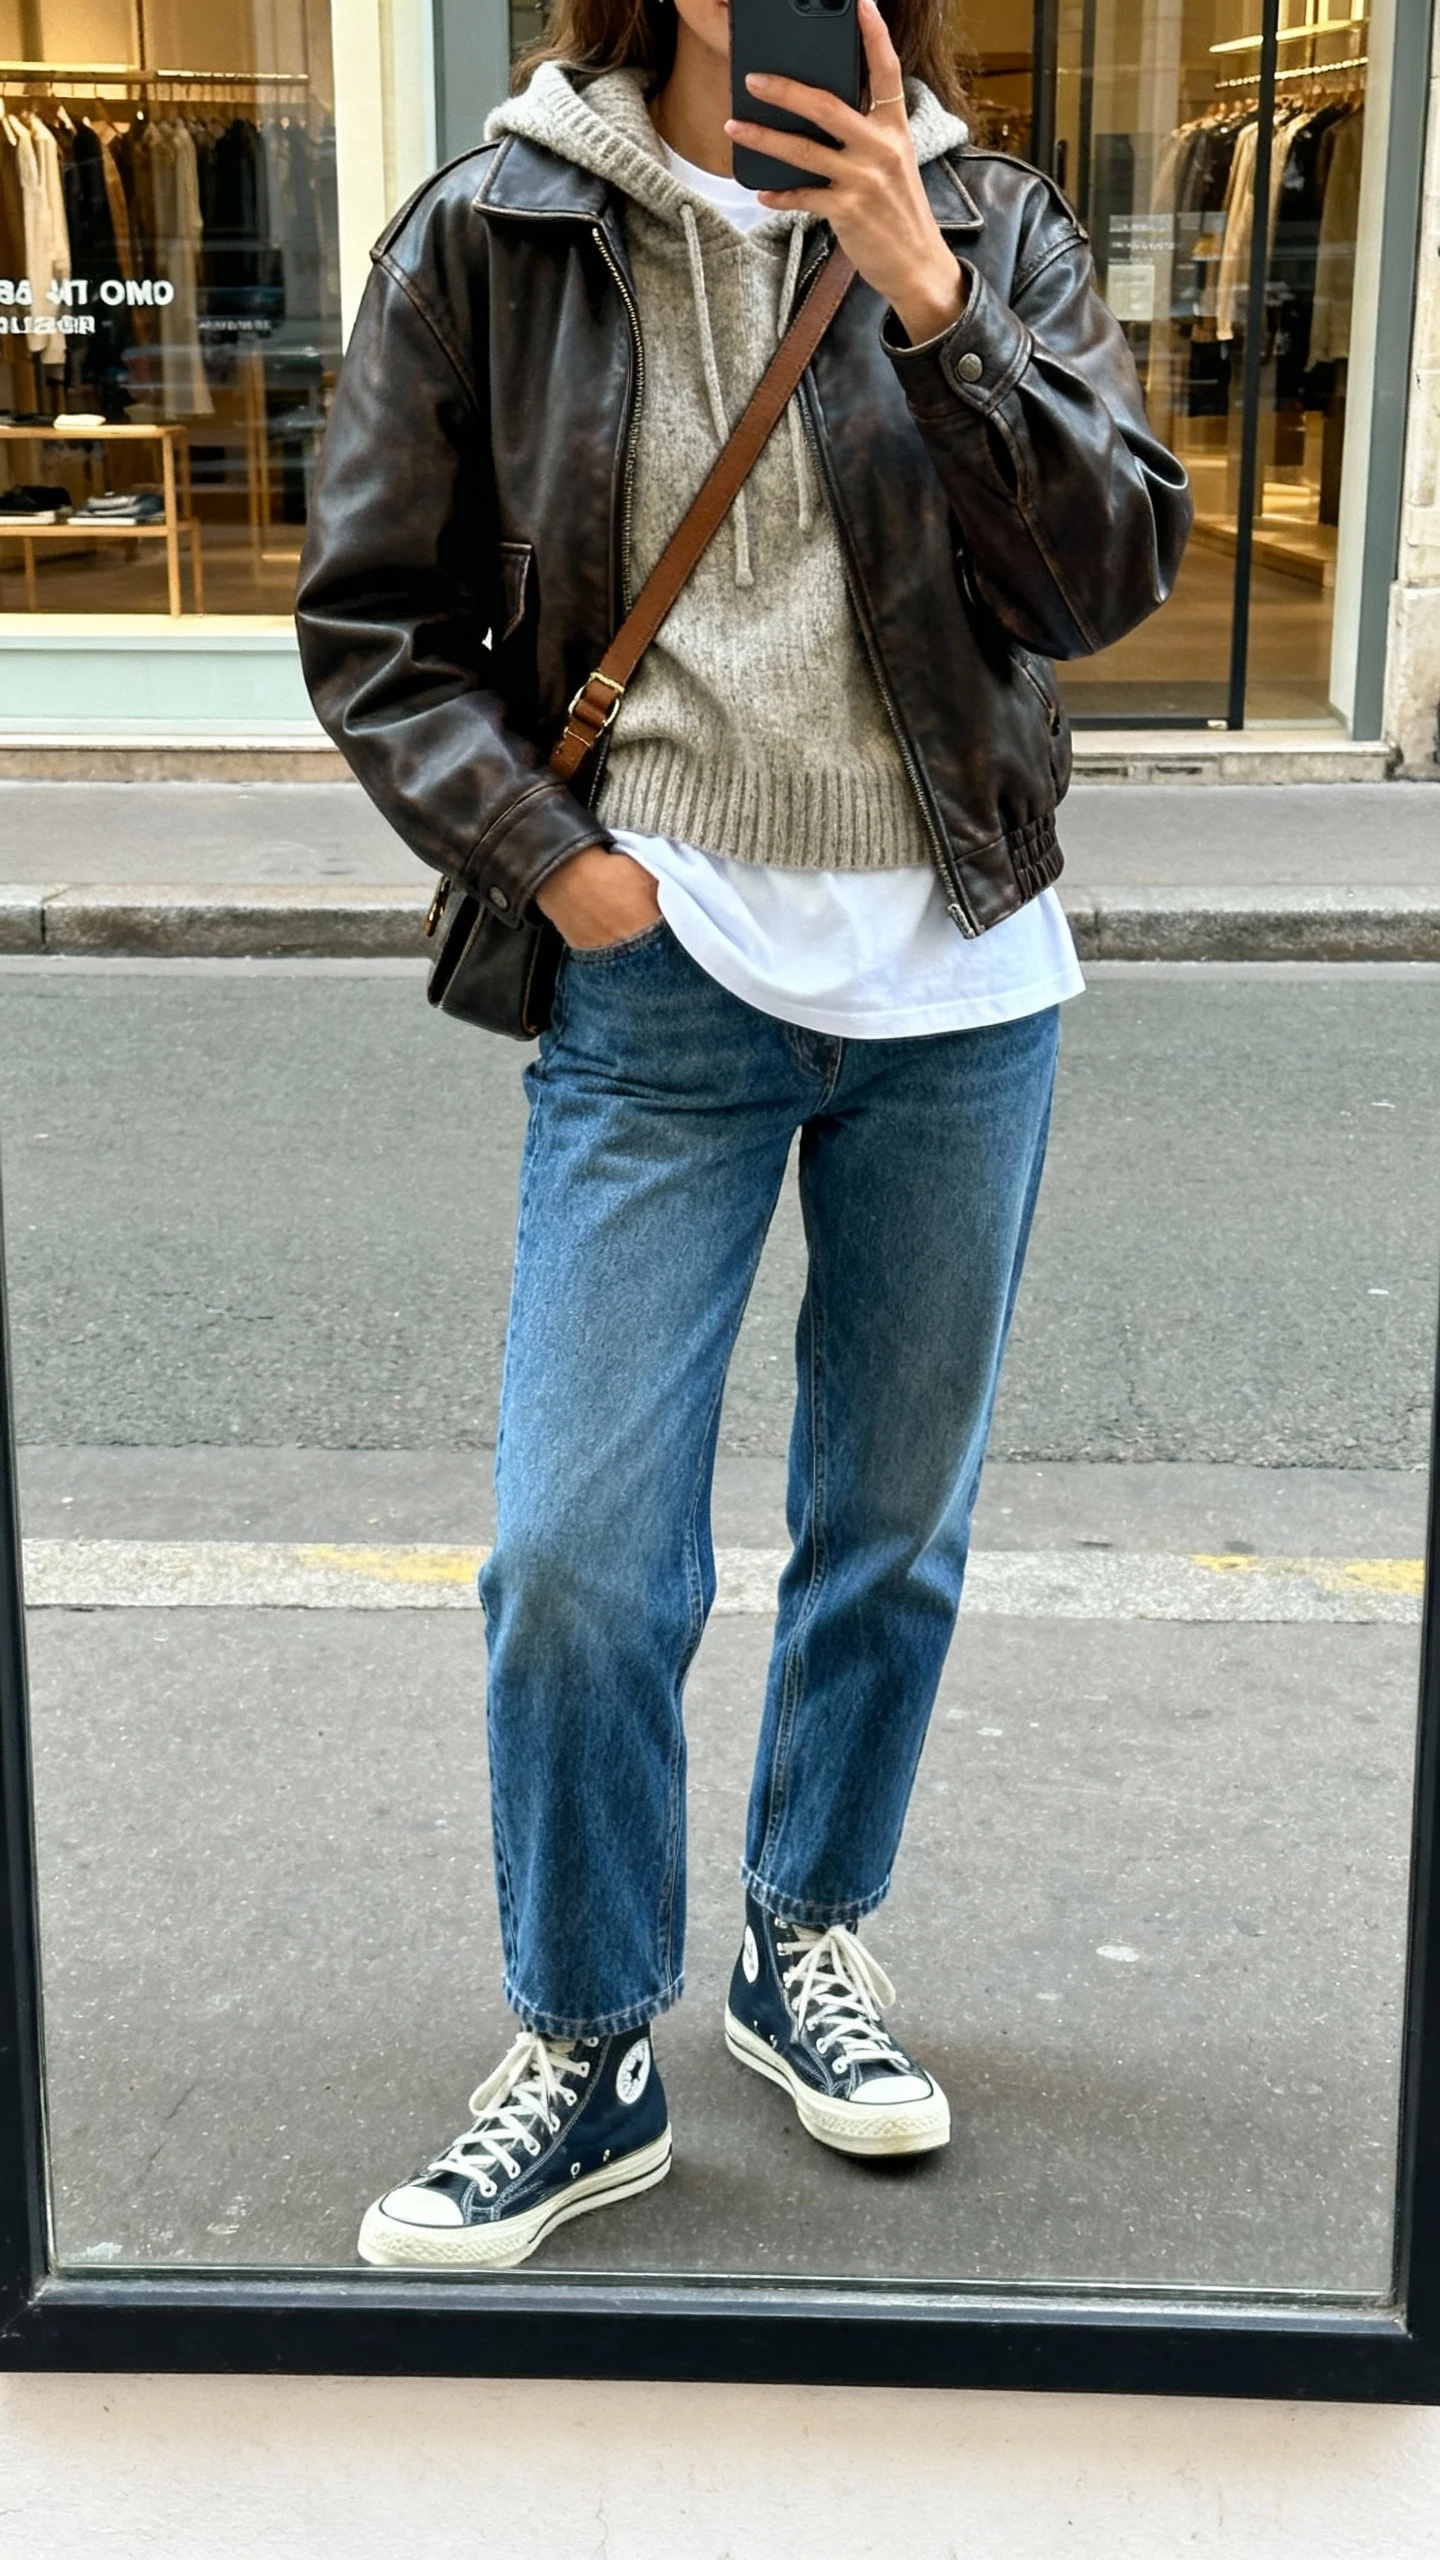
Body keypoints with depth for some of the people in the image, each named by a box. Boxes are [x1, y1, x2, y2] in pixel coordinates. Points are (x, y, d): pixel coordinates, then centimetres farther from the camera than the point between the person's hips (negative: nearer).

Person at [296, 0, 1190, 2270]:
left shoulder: (992, 227, 3)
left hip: (959, 979, 2)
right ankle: (587, 2057, 14)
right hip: (662, 977, -2)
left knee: (896, 1521, 13)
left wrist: (930, 303, -19)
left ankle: (810, 1940, 35)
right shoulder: (492, 236, 0)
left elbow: (1117, 571, -8)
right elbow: (373, 612, 4)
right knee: (577, 1550, -6)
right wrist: (545, 853, -8)